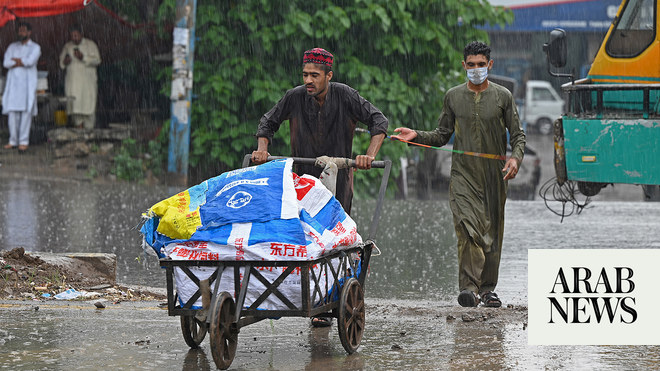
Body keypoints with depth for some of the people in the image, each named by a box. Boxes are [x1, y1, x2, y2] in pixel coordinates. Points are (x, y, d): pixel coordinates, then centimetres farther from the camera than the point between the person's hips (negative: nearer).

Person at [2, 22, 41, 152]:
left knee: (26, 111, -7)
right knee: (12, 111, -1)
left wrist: (15, 60, 0)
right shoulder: (12, 46, 16)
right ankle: (13, 140, 6)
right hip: (13, 83, 3)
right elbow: (6, 63, 1)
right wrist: (22, 62, -6)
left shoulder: (35, 47, 5)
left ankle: (24, 141, -5)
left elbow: (30, 61, -14)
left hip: (27, 83, -3)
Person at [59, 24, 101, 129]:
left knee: (88, 107, -7)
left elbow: (97, 60, -7)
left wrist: (83, 57, -20)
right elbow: (61, 61, 23)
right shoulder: (67, 46, 16)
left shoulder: (90, 45, 3)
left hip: (87, 82, -3)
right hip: (72, 84, 3)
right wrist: (64, 62, -1)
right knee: (74, 105, -5)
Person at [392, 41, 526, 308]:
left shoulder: (503, 96, 5)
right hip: (463, 173, -1)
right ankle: (469, 287, -24)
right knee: (467, 227, -19)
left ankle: (487, 288, 17)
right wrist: (417, 136, -1)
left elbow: (517, 134, 8)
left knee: (492, 232, 5)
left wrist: (515, 158, -10)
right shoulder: (453, 97, 9)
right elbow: (442, 135, 15)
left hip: (494, 175, 1)